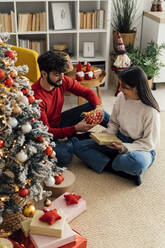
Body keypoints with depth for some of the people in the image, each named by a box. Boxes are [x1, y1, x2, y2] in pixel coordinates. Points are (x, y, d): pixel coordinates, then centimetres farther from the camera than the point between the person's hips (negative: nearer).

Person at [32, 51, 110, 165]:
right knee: (64, 156, -34)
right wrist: (75, 129, -38)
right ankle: (72, 141, -2)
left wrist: (98, 106, -22)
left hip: (59, 121, 6)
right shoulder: (35, 96, -31)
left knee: (92, 107, -9)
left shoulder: (63, 81, -13)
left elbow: (87, 92, 0)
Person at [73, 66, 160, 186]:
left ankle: (109, 164, -9)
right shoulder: (121, 97, -6)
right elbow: (114, 123, 7)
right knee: (79, 146, -9)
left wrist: (124, 148, -26)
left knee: (136, 162, -44)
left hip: (141, 148, -6)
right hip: (119, 140, 7)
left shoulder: (150, 111, -21)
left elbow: (149, 143, -16)